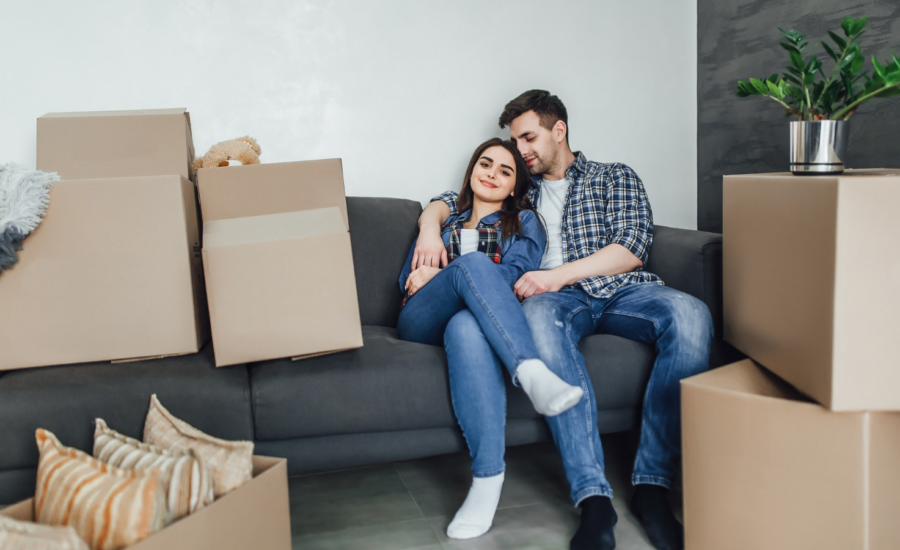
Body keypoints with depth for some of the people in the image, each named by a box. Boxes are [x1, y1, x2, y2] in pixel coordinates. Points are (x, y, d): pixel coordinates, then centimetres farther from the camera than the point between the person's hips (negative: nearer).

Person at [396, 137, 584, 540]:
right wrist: (461, 272, -1)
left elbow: (515, 273, 4)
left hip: (471, 318, -1)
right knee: (473, 262, -36)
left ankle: (488, 476, -53)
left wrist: (438, 276, -2)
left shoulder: (523, 222, 26)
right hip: (422, 324, 1)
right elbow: (408, 279, 22)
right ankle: (533, 373, -56)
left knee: (466, 327, -44)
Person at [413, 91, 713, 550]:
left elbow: (633, 249, 4)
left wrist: (558, 275, -9)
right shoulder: (521, 190, 30)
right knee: (539, 317, -39)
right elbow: (448, 201, 33)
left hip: (623, 290, 0)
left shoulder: (614, 177, 20)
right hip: (558, 296, 0)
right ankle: (593, 497, -44)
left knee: (689, 314, -35)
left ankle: (651, 485, -32)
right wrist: (430, 225, 7)